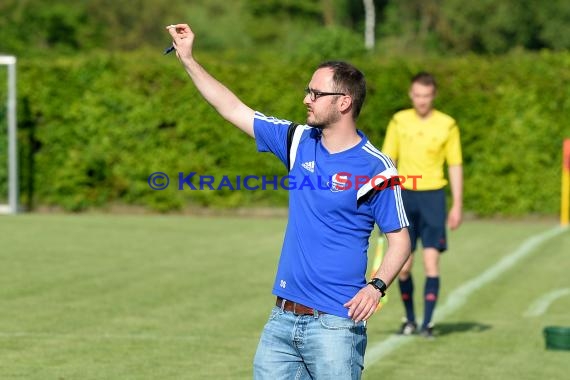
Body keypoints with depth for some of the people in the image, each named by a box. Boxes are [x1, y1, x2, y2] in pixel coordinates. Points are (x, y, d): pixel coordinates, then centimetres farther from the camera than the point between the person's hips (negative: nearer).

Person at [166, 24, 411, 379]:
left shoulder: (376, 167, -8)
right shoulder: (299, 141, 8)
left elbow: (400, 239, -5)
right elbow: (235, 109, 15)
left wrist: (376, 286, -21)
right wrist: (187, 58, 14)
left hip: (334, 323, -6)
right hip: (283, 318, 6)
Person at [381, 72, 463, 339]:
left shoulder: (447, 125, 0)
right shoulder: (399, 121, 5)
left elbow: (455, 166, 4)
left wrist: (457, 205, -1)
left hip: (433, 196, -2)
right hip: (404, 196, 2)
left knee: (431, 261, -10)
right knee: (403, 266, 2)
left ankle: (427, 322, -6)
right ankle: (409, 319, 18)